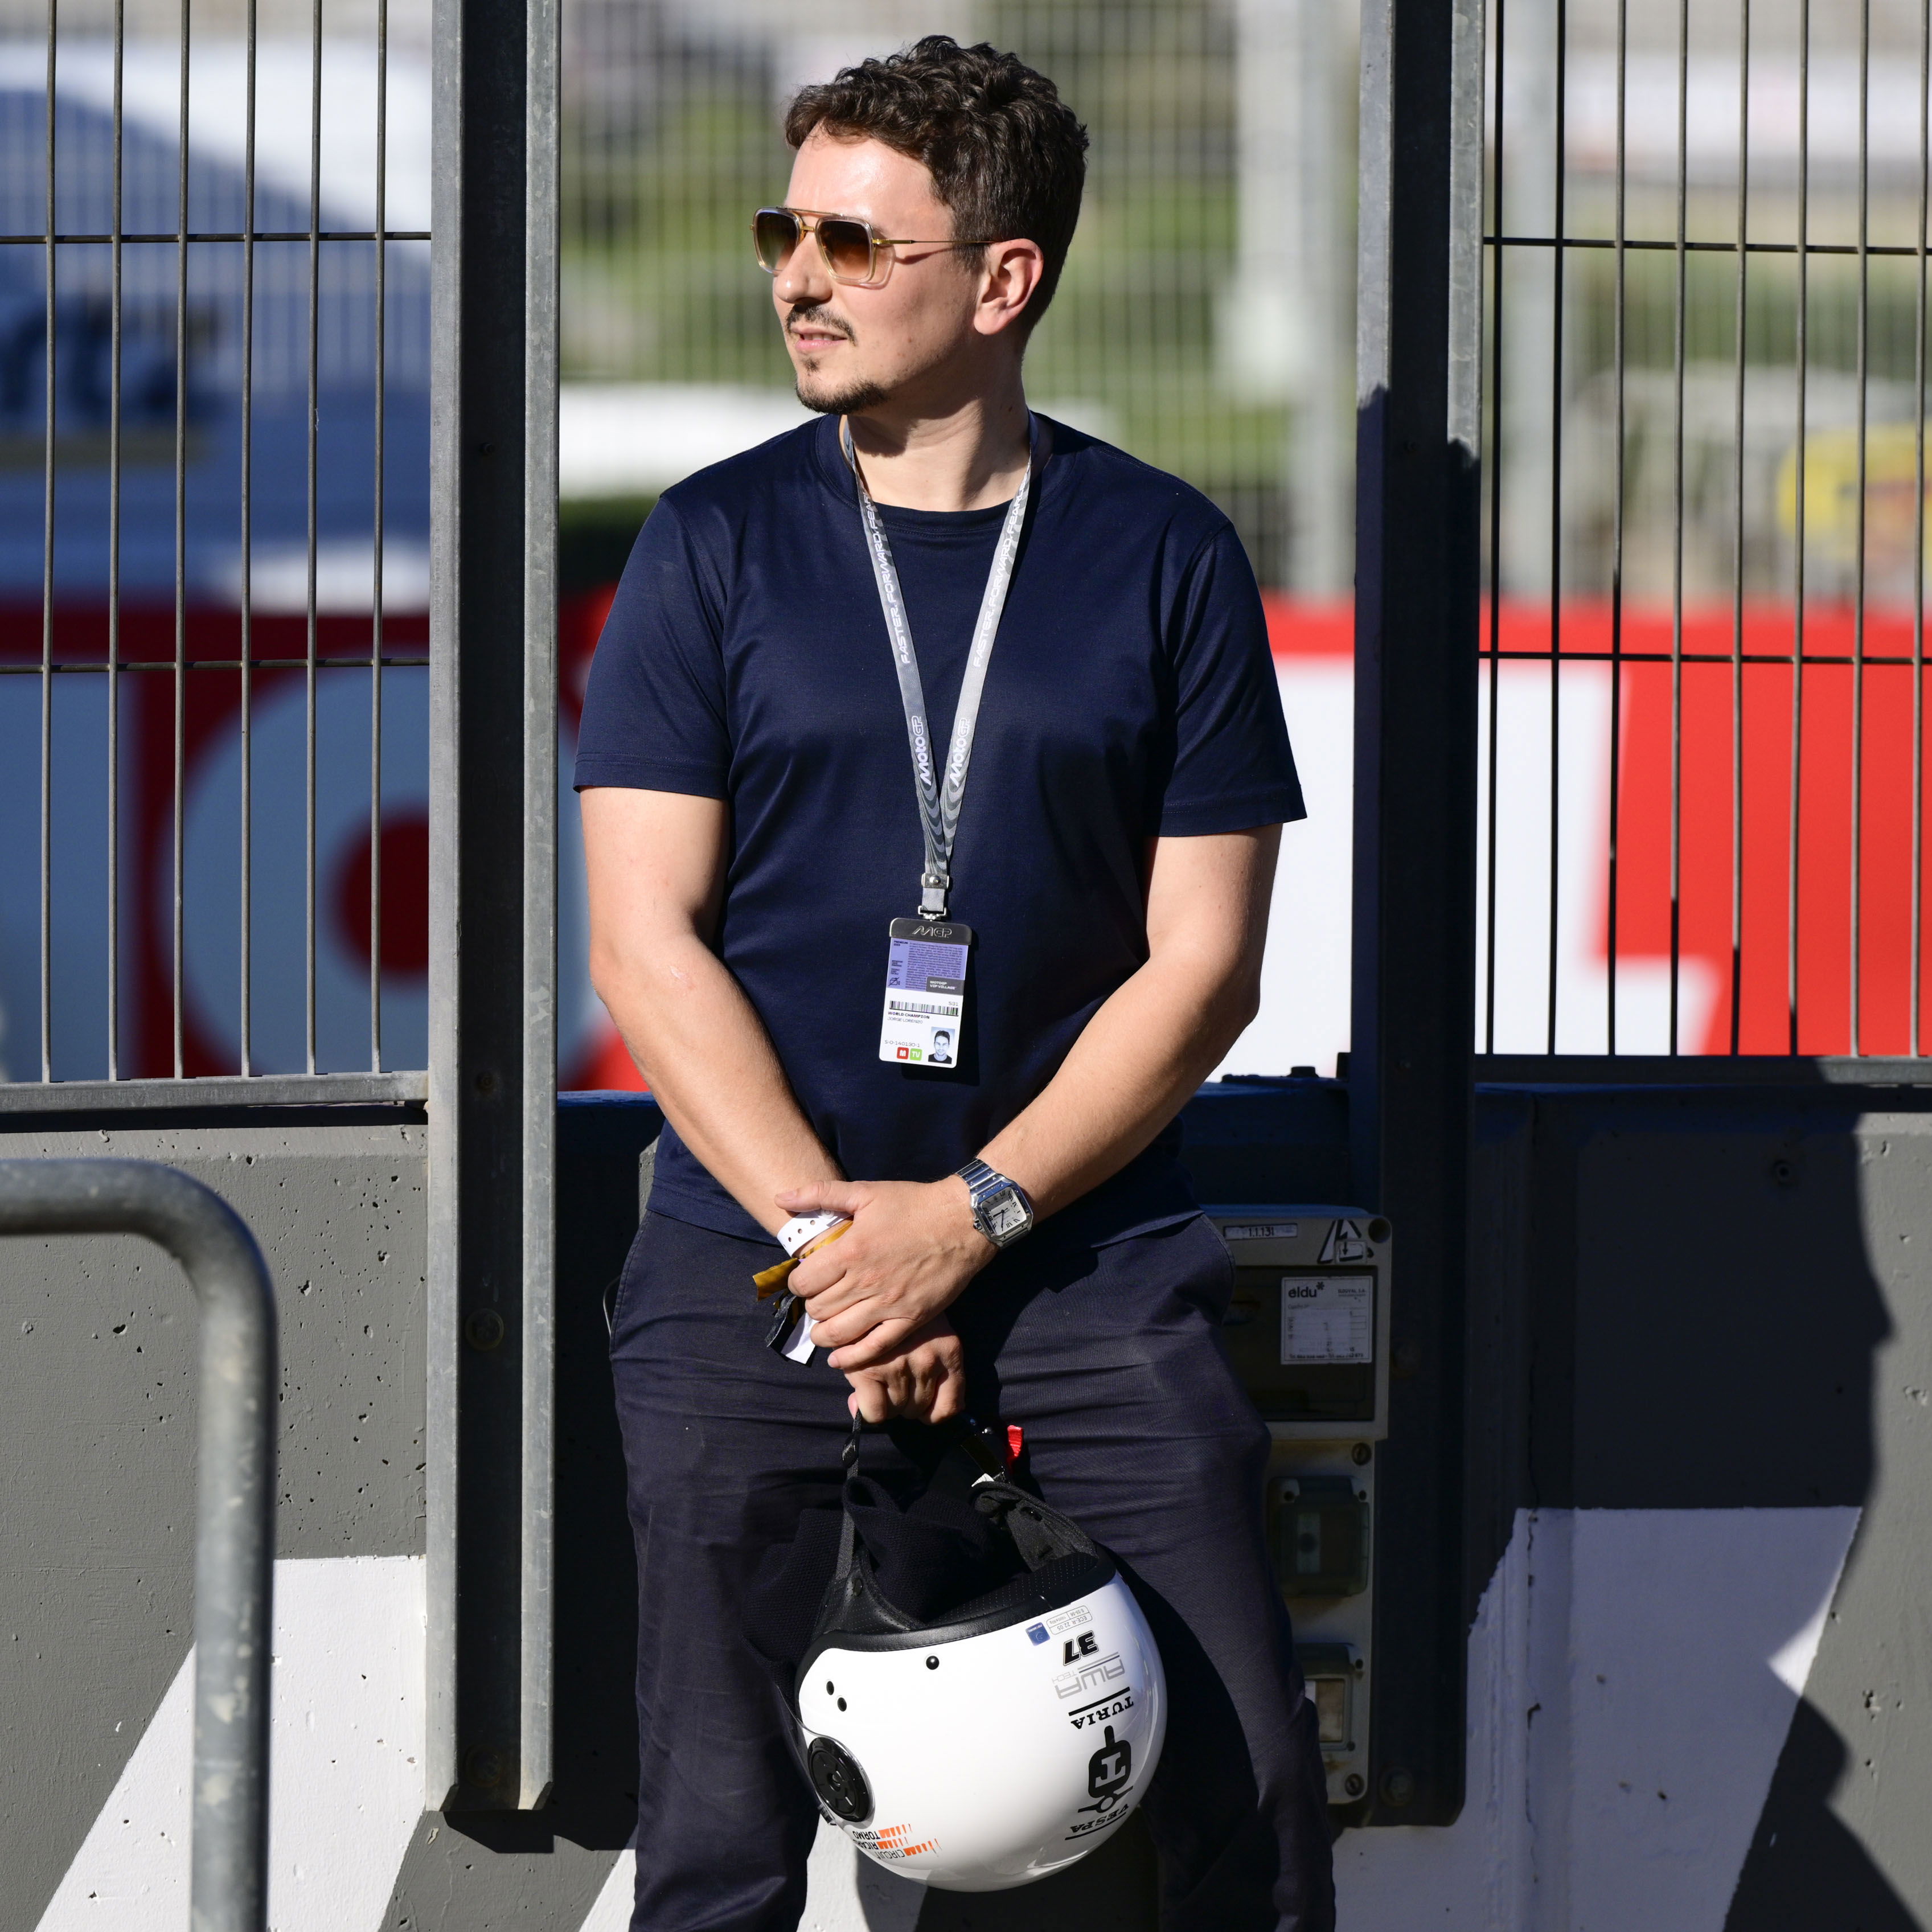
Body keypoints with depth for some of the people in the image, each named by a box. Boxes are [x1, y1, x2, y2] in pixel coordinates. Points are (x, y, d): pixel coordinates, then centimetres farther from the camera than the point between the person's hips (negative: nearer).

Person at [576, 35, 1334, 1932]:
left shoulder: (1164, 559, 4)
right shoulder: (716, 548, 4)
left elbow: (1202, 960, 1)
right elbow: (645, 941, -1)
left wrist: (970, 1217, -11)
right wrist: (829, 1234, -11)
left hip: (1088, 1258, 0)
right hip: (751, 1265, 0)